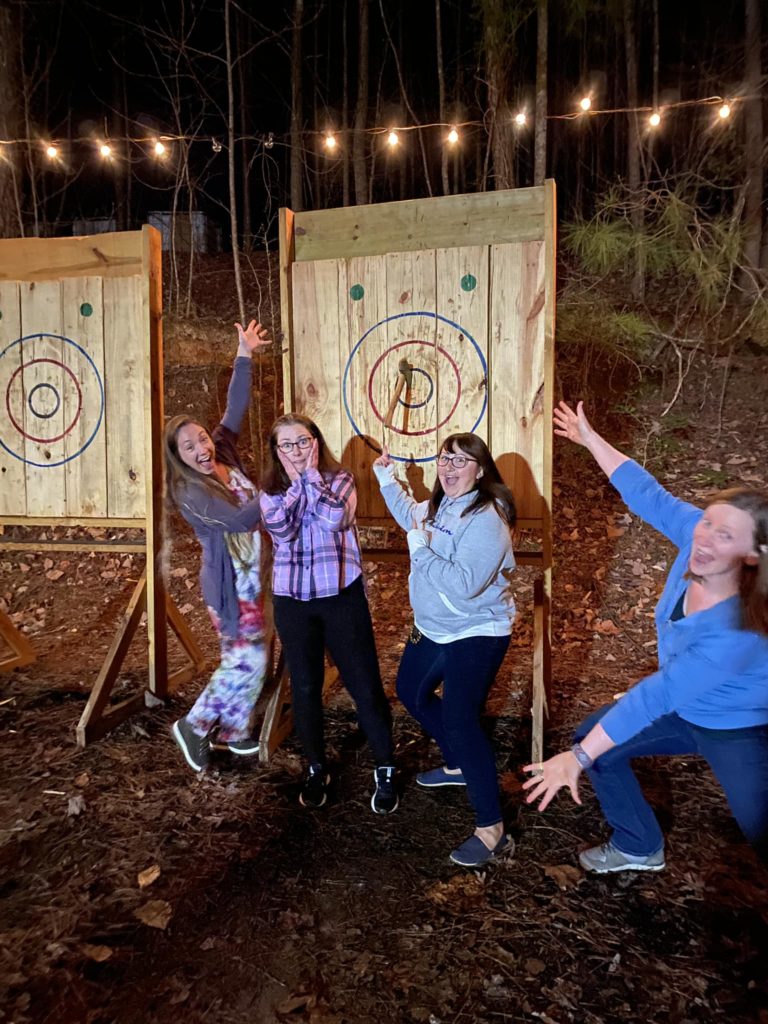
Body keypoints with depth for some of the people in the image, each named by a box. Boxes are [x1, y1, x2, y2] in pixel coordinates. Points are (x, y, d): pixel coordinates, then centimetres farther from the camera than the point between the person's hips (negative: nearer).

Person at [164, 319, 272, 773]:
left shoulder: (225, 455, 2)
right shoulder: (190, 491, -17)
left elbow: (236, 408, 1)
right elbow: (238, 520, -26)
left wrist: (245, 355, 1)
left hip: (254, 577, 7)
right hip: (230, 583, -7)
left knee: (249, 659, 14)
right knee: (247, 661, -4)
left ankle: (234, 731, 30)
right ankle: (194, 725, 15)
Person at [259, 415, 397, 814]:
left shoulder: (340, 480, -2)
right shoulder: (271, 492, 4)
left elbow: (335, 519, -23)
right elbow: (280, 529, -16)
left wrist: (311, 474, -14)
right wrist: (296, 482, -13)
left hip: (342, 596, -2)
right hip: (292, 601, 3)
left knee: (365, 686, 3)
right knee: (305, 689, 13)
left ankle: (385, 770, 22)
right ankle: (316, 769, 33)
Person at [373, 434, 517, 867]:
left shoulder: (486, 520, -26)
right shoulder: (439, 506, 2)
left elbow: (464, 585, -35)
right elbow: (409, 514, 27)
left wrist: (420, 550, -28)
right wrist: (387, 477, 19)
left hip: (476, 635, -10)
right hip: (434, 629, 10)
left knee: (460, 721, -15)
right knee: (412, 692, 24)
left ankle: (493, 831, -1)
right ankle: (458, 766, 44)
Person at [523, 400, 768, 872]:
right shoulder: (695, 537, -23)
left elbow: (659, 693, -41)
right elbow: (647, 493, -11)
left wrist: (578, 758, -39)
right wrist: (591, 439, -5)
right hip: (685, 711, 7)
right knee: (594, 736, 11)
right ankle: (640, 848, 29)